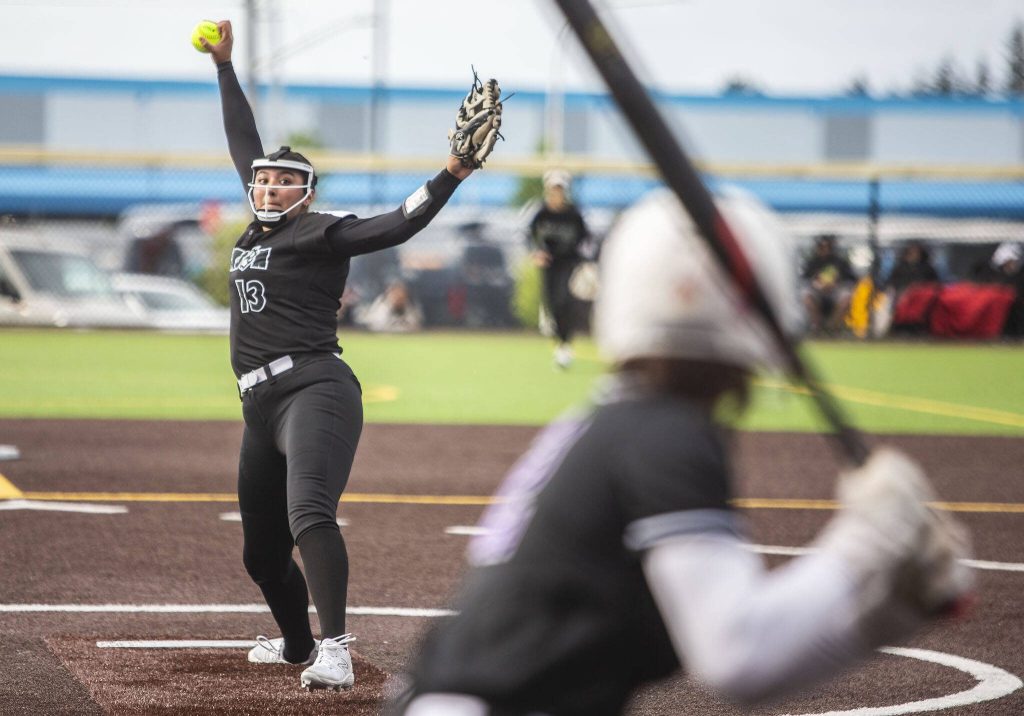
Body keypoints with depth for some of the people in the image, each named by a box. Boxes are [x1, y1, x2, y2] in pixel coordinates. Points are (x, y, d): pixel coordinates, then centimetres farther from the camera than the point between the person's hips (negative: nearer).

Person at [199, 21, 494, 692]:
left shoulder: (321, 233, -2)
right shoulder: (261, 226, 18)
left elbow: (396, 226, -14)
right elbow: (244, 145, 29)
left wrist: (452, 176, -28)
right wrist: (224, 65, 33)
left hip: (314, 389, -8)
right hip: (262, 406, 8)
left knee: (309, 515, -31)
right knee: (262, 552, 16)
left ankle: (335, 651, -42)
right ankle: (297, 644, 39)